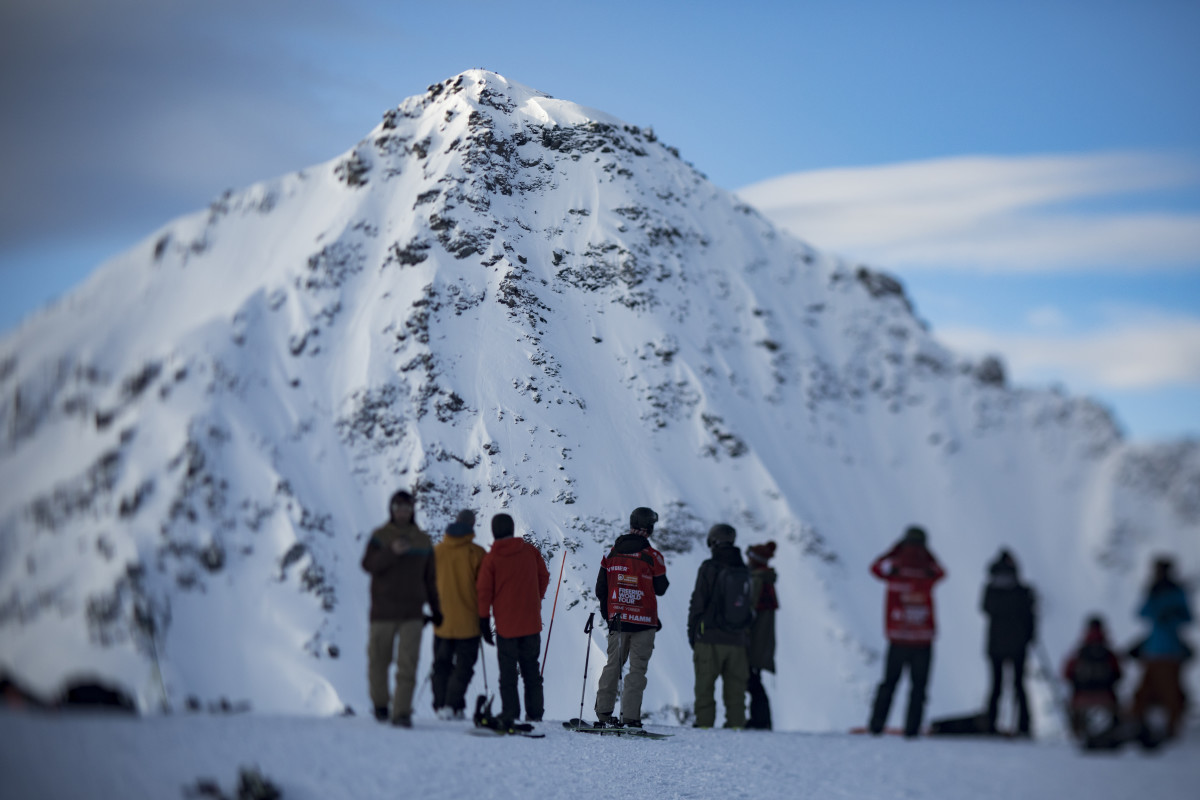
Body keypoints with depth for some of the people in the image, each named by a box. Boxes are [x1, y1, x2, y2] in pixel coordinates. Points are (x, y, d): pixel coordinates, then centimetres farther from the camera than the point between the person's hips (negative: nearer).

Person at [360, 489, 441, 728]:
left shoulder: (423, 540, 11)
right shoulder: (379, 536, 3)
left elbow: (430, 578, 16)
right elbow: (368, 564, -12)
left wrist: (436, 609, 16)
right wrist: (392, 552, -26)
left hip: (412, 612, 1)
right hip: (383, 611, -1)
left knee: (408, 663, -8)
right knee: (379, 660, 6)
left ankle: (402, 712, -9)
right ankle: (380, 703, 29)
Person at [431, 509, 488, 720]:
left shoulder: (437, 550, 0)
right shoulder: (476, 553, -10)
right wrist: (482, 614, 9)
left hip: (442, 620, 3)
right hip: (467, 621, -3)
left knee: (442, 664, 14)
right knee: (464, 665, 3)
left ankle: (440, 705, 10)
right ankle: (453, 706, -7)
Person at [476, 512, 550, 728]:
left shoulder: (491, 557, -8)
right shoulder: (530, 551, 0)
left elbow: (484, 590, -6)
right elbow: (543, 577, 8)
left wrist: (484, 619, 2)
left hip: (506, 624, -3)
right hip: (531, 621, 3)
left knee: (508, 672, 4)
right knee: (531, 669, 14)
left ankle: (510, 716, 0)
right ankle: (534, 713, 14)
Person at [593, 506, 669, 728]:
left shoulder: (612, 554, 3)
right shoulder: (652, 556, -9)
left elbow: (600, 589, 6)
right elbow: (661, 589, 0)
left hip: (616, 619, 3)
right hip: (644, 622, -3)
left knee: (613, 665, 14)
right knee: (637, 668, 0)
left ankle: (603, 713, 10)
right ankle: (630, 717, -6)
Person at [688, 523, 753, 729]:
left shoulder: (709, 568, -7)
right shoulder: (743, 571, 8)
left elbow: (698, 603, -7)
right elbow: (749, 605, 13)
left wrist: (691, 633, 2)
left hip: (710, 637, -4)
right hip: (737, 641, 4)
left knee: (704, 687, 0)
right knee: (735, 688, 9)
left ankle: (704, 725, -3)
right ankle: (736, 725, 6)